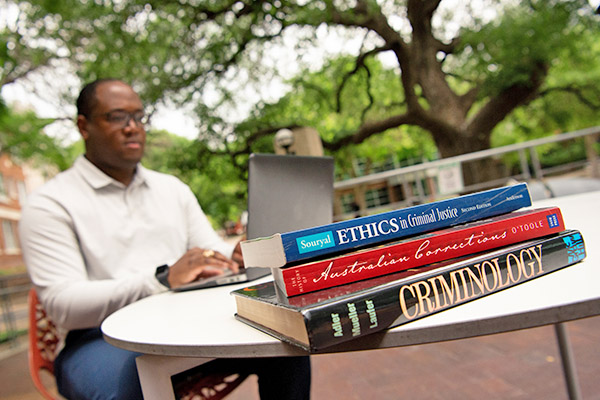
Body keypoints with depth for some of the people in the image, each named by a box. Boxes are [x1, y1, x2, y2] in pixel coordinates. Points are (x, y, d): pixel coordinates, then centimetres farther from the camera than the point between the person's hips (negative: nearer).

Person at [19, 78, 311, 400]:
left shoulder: (173, 189, 18)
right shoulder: (50, 204, 0)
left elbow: (213, 251, 14)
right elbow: (62, 304, -12)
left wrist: (236, 258, -12)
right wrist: (163, 278, -25)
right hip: (102, 337, -4)